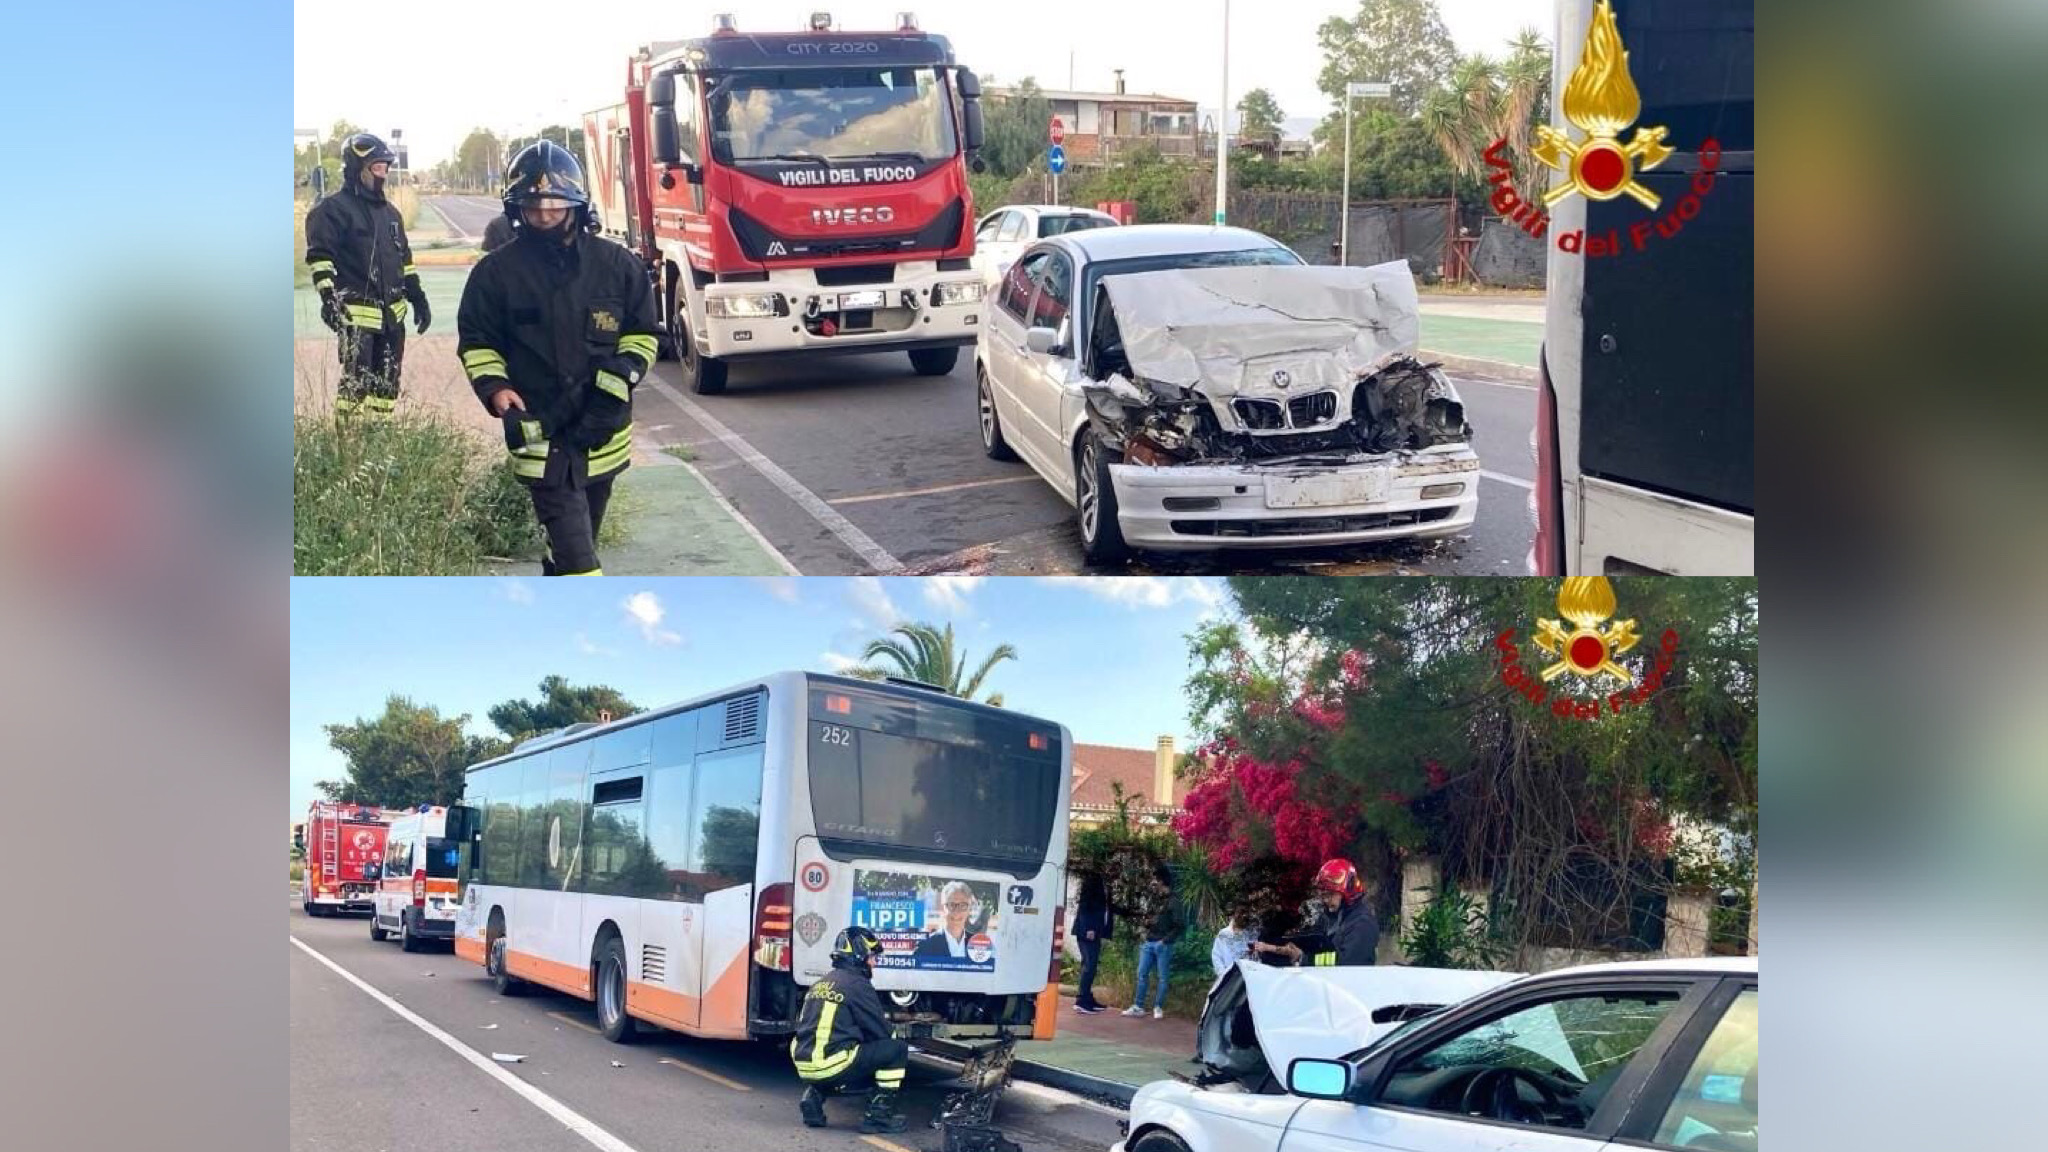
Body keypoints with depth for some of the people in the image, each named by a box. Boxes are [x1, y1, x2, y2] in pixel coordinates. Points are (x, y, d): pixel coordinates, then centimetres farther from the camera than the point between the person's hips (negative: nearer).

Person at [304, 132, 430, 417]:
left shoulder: (390, 211, 18)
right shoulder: (332, 210, -6)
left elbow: (404, 258, 24)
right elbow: (319, 256, -13)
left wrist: (417, 297, 20)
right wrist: (328, 298, -24)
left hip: (392, 313, 8)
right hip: (357, 313, -7)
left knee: (387, 383, 11)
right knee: (356, 382, -12)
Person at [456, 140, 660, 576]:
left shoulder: (617, 265, 1)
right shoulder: (497, 272, -4)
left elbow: (643, 332, 8)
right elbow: (476, 341, 6)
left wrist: (618, 378, -9)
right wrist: (494, 388, -11)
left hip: (604, 431, 4)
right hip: (540, 434, -3)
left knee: (573, 544, 19)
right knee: (575, 551, -12)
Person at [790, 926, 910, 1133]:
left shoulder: (821, 983, 18)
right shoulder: (857, 985, -5)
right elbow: (881, 1032, -2)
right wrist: (894, 1035, 22)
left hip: (805, 1068, 8)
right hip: (831, 1067, -8)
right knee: (897, 1049, 2)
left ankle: (814, 1096, 16)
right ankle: (879, 1114, 1)